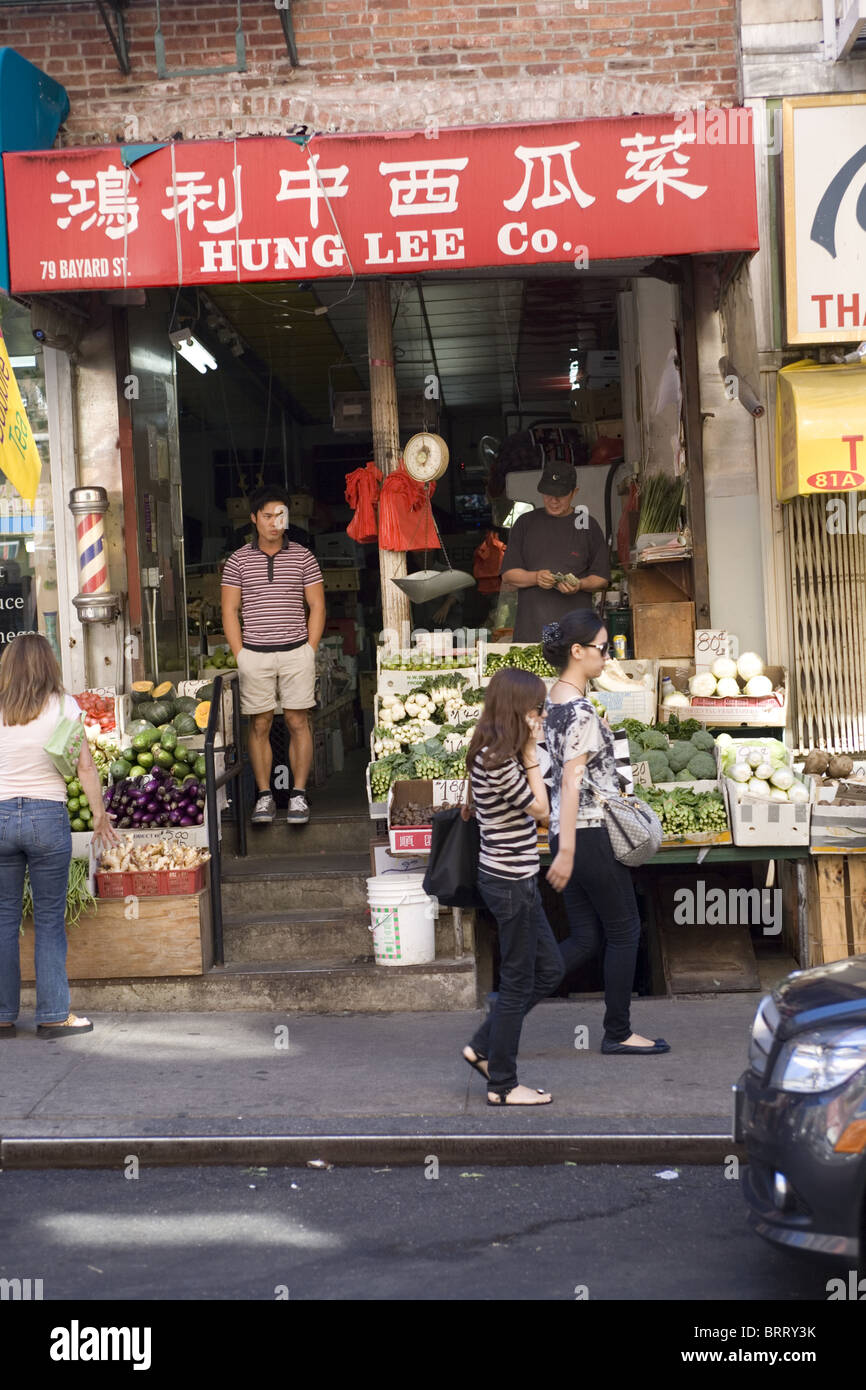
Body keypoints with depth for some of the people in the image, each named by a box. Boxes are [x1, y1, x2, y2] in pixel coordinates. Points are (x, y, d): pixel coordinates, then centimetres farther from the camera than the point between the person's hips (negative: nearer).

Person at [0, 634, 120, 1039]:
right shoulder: (62, 706, -2)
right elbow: (85, 766, -2)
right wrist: (100, 814, 7)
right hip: (47, 815, -1)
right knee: (50, 919, 6)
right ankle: (53, 1016, 7)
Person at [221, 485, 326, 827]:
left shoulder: (303, 557, 6)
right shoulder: (238, 561, 5)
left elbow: (317, 606, 7)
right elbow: (230, 610, 5)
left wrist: (310, 650, -1)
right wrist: (240, 654, -3)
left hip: (296, 651, 0)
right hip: (254, 654, 0)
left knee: (298, 722, 0)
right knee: (260, 725, 3)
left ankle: (299, 794, 6)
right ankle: (264, 796, 10)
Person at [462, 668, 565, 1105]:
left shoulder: (493, 754, 9)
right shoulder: (499, 760, -22)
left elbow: (528, 809, 11)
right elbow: (539, 809, -15)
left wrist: (526, 753, 6)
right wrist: (531, 755, -11)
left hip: (512, 877, 10)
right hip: (510, 882, -10)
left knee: (549, 969, 18)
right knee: (518, 982, 2)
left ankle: (483, 1048, 25)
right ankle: (503, 1085, 14)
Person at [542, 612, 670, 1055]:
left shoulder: (556, 700, 12)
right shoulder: (581, 710, -18)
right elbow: (571, 782, -22)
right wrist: (566, 852, -24)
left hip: (567, 832, 9)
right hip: (590, 835, -9)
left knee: (586, 939, 12)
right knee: (624, 930, 6)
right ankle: (618, 1033, 16)